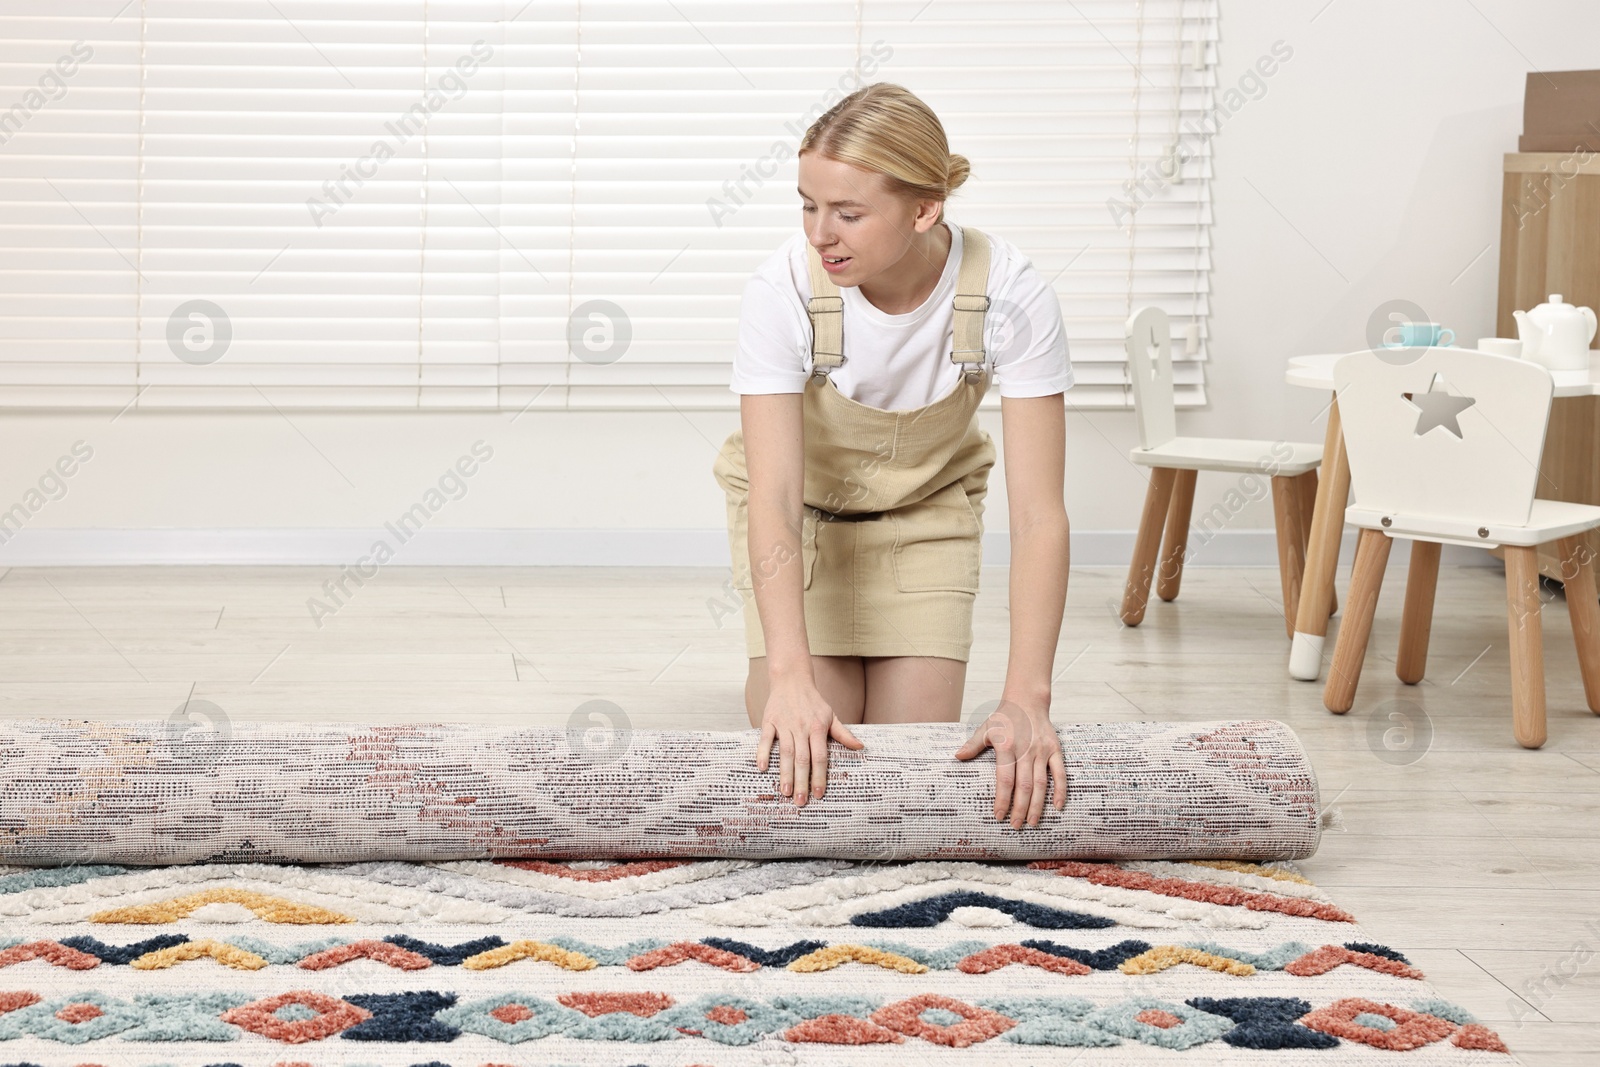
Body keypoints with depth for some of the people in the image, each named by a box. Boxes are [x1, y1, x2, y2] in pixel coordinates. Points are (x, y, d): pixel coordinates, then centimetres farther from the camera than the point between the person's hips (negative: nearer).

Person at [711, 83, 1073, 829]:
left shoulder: (1012, 297, -32)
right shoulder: (782, 293, -34)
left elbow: (1038, 514, -33)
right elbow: (774, 502, -38)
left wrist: (1025, 699, -44)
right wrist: (791, 679, -52)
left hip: (925, 509, 1)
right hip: (802, 509, -1)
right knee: (808, 754, -12)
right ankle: (765, 683, 22)